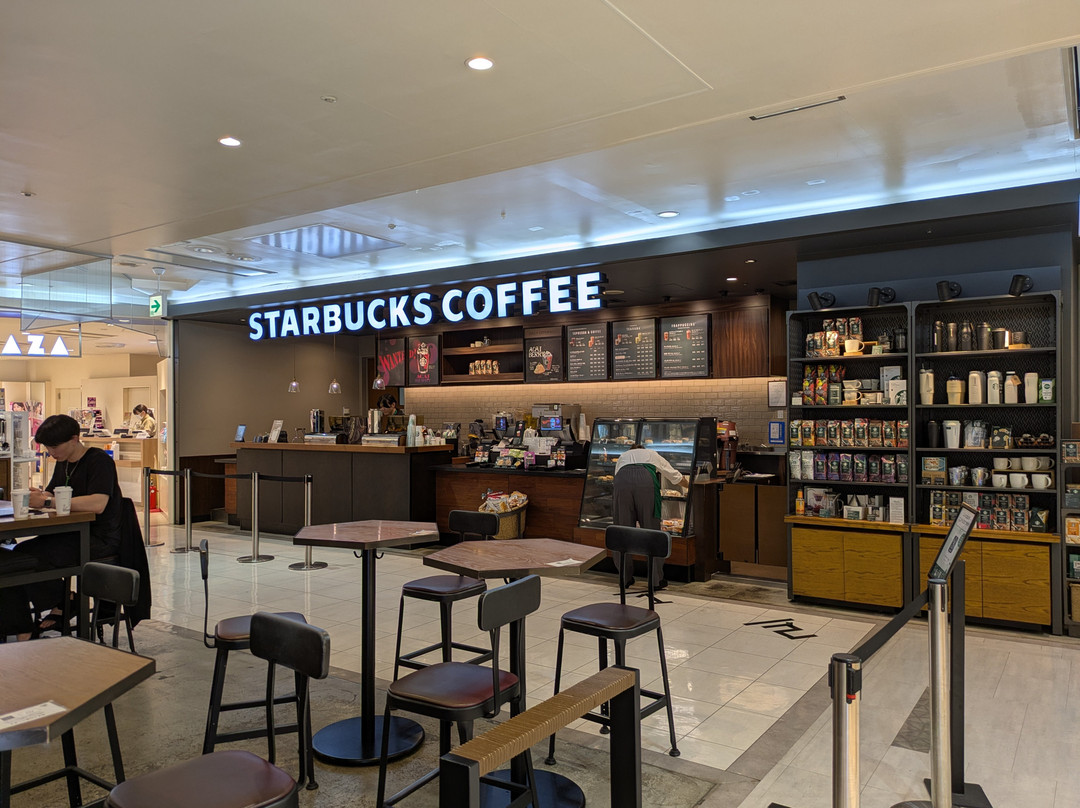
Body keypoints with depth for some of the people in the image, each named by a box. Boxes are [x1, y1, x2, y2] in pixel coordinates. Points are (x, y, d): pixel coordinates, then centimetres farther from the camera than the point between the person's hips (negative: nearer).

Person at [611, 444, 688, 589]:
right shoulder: (653, 455, 38)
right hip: (646, 480, -1)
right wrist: (690, 485, 66)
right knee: (651, 529, 6)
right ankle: (656, 579, 10)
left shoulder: (622, 457, 39)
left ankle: (625, 577, 17)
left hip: (622, 481, 1)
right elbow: (676, 476, 46)